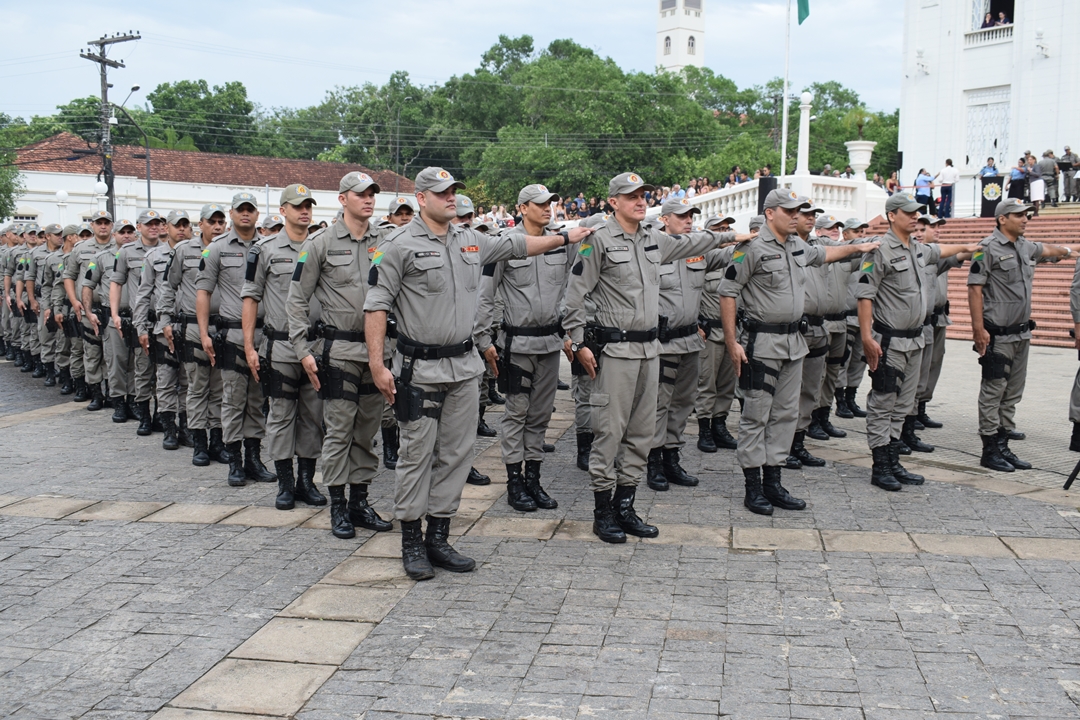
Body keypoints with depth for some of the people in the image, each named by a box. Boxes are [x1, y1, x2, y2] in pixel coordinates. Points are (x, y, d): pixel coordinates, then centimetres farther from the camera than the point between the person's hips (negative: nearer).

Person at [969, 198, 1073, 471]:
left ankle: (1003, 446, 19)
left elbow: (1045, 250, 38)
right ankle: (990, 451, 2)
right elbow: (974, 289, -15)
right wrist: (979, 329, -20)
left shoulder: (1026, 247, 13)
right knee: (993, 392, -3)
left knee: (1013, 394, 11)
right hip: (997, 334, -8)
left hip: (1021, 333, 8)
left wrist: (1065, 250, 57)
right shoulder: (989, 248, -11)